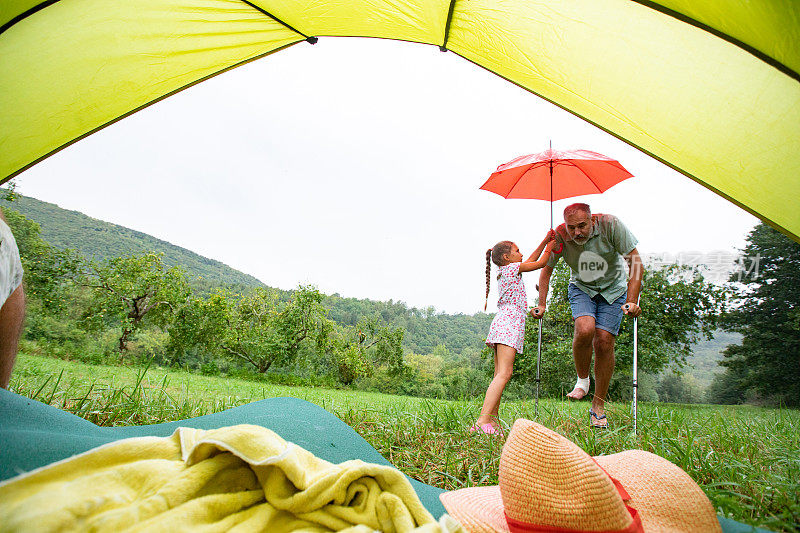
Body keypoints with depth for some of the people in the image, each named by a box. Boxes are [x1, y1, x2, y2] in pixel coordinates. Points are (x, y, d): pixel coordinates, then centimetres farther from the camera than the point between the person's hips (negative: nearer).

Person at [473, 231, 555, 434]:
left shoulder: (505, 272, 25)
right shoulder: (512, 268, 1)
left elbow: (531, 260, 35)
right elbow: (541, 263, 7)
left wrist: (545, 241, 34)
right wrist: (551, 245, 23)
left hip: (502, 322, 10)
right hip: (509, 322, -10)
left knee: (500, 375, 6)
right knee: (504, 373, -18)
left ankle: (492, 419, 4)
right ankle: (483, 421, -27)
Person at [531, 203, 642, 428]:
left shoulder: (610, 225, -25)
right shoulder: (560, 236, -20)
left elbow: (635, 261, -20)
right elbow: (547, 268, -5)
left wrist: (632, 301, -27)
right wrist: (542, 304, -8)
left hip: (613, 289, 0)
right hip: (581, 287, 1)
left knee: (604, 341, -10)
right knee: (585, 329, -27)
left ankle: (598, 406, 6)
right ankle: (582, 380, 1)